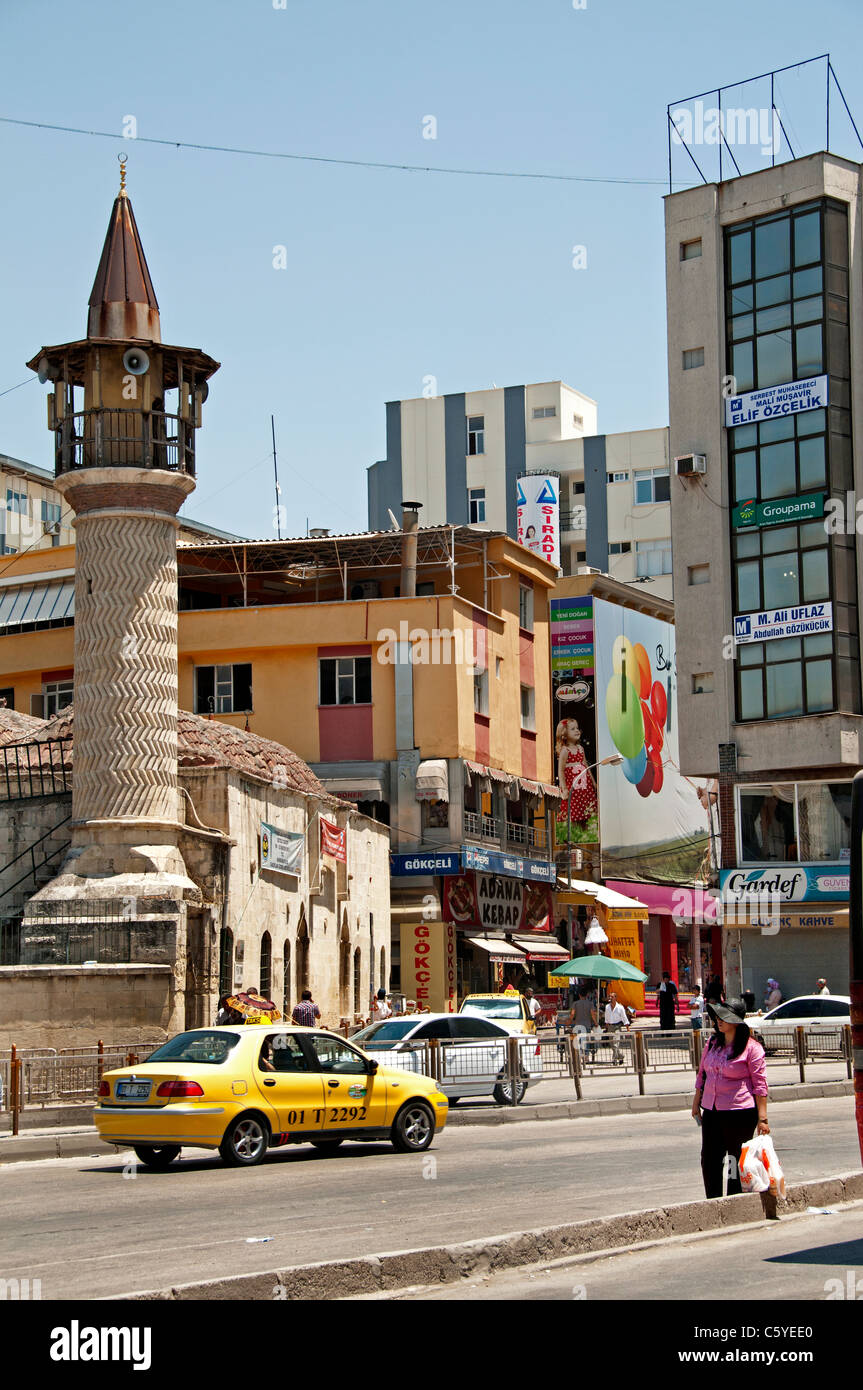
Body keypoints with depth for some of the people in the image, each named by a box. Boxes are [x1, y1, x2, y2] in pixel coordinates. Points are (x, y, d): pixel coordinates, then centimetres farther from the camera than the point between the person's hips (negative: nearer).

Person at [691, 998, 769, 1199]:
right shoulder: (713, 1044, 10)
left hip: (740, 1113, -6)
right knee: (709, 1160, 5)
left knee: (738, 1162, 2)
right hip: (711, 1111, 6)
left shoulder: (751, 1048, -8)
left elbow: (760, 1084, -9)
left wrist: (762, 1118, -12)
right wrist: (696, 1103, 19)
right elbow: (702, 1074, 20)